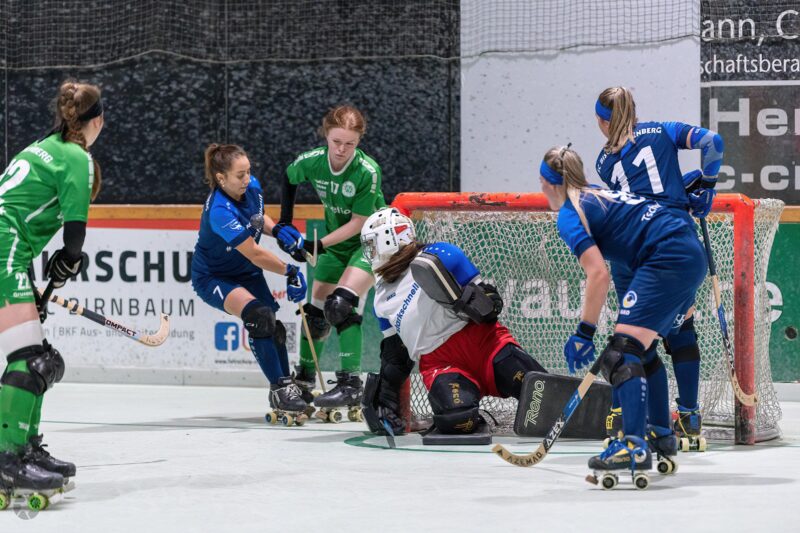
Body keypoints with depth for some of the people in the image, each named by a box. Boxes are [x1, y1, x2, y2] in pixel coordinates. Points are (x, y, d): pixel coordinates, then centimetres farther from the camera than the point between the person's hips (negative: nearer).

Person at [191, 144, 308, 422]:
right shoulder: (220, 211, -34)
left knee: (273, 328, 5)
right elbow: (254, 255, -30)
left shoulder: (253, 187, -12)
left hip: (246, 273, 8)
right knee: (258, 315, -27)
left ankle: (286, 389, 22)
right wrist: (290, 271, -21)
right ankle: (279, 388, -19)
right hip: (212, 277, -8)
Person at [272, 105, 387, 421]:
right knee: (316, 308, 11)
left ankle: (351, 384, -24)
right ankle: (304, 379, 31)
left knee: (342, 304, -25)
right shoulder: (311, 161, -15)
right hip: (336, 242, 6)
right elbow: (288, 180, 9)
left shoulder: (367, 171, -28)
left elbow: (358, 223, -22)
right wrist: (284, 224, 3)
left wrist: (318, 245, -26)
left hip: (370, 243, -6)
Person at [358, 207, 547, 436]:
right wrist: (384, 397, 19)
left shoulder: (437, 257, 1)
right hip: (438, 362, 3)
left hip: (480, 338, -3)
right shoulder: (383, 298, 20)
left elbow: (487, 297, 0)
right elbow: (394, 352, 25)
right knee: (457, 420, -29)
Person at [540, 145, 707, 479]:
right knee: (641, 349, 22)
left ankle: (635, 446, -31)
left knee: (624, 349, -15)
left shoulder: (569, 215, -3)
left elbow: (598, 275, -14)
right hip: (693, 255, 10)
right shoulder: (598, 195, 25)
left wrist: (584, 333, -10)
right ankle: (661, 437, 31)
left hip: (668, 260, -10)